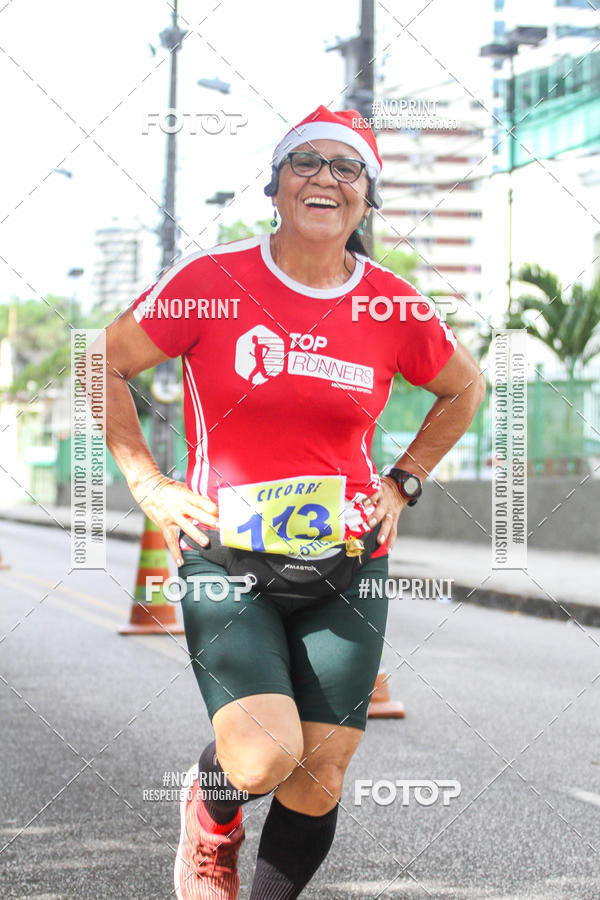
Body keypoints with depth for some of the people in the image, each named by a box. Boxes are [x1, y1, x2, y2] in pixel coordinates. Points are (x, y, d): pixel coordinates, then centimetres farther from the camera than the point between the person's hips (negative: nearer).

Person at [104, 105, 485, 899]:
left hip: (348, 567, 3)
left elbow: (464, 388, 21)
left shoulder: (395, 309, 2)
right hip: (228, 558, -3)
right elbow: (106, 366, 5)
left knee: (321, 776, 2)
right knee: (265, 757, -19)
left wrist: (403, 483, 11)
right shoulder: (212, 283, -5)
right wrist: (148, 484, 0)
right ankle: (213, 818, 17)